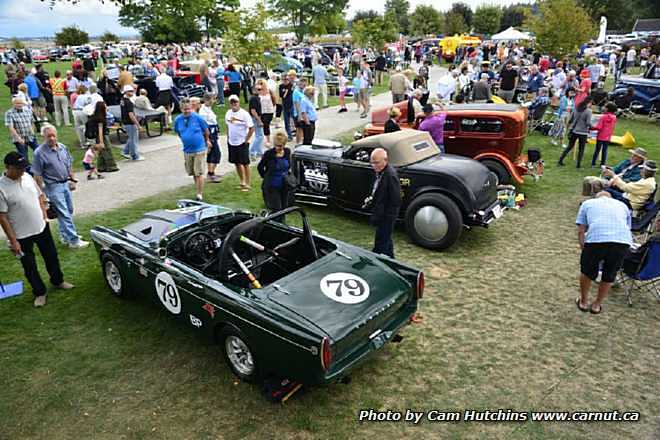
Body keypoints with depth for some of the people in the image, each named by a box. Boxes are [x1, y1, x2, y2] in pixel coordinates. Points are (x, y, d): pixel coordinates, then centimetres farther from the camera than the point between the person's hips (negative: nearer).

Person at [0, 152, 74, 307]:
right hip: (22, 236, -5)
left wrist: (45, 216, 6)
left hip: (42, 227, 5)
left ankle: (58, 281, 41)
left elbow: (40, 196, 12)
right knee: (29, 267, 10)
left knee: (52, 256, 20)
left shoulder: (27, 177, -4)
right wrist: (13, 240, -16)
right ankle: (40, 292, 27)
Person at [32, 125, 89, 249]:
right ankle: (73, 240, -1)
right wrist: (42, 192, -13)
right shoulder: (39, 153, -15)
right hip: (53, 187, -7)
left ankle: (65, 235, 31)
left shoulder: (62, 147, 4)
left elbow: (69, 165, 16)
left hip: (65, 184, 7)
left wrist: (73, 180, 13)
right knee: (64, 214, -5)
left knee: (69, 211, 15)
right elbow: (37, 175, -12)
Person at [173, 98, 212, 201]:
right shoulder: (178, 120, 0)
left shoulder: (198, 118, -10)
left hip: (199, 149, -4)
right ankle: (200, 192, 27)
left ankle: (199, 195, 1)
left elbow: (206, 130, 4)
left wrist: (207, 140, 17)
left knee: (199, 173, -5)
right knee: (193, 174, 13)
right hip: (187, 150, 4)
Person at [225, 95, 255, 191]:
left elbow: (252, 128, -13)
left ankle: (247, 184, 11)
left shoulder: (244, 114, -12)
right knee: (237, 163, 13)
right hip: (231, 143, 6)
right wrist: (228, 137, 10)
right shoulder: (228, 113, 6)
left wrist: (246, 140, -13)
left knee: (245, 164, 1)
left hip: (242, 143, -6)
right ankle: (242, 182, 28)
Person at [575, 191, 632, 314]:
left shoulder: (588, 203, 27)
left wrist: (583, 248, 31)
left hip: (596, 239, -2)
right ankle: (597, 305, 36)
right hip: (623, 241, 2)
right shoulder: (622, 205, 34)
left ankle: (583, 302, 35)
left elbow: (581, 231, 19)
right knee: (609, 275, 22)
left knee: (587, 271, 21)